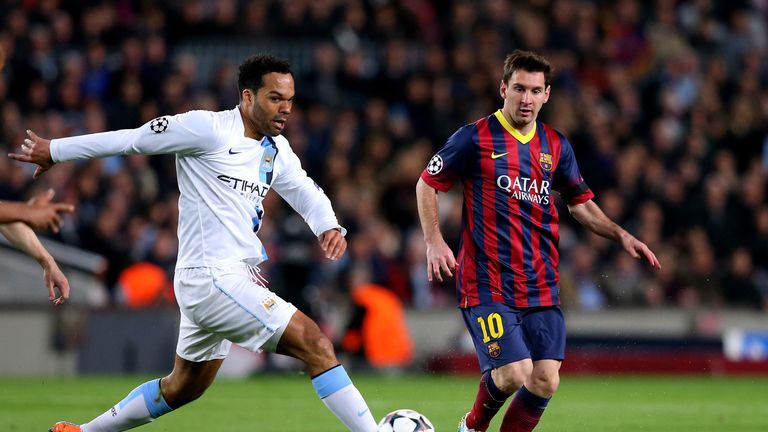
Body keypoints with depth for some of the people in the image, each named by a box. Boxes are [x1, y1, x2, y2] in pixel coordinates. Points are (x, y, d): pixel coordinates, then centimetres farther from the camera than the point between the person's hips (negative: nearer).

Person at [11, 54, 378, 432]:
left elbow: (305, 191, 21)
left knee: (182, 388, 22)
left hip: (234, 276, 10)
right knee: (315, 345, -18)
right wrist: (55, 151, 3)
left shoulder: (277, 150, 12)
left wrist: (328, 227, -3)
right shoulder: (209, 128, -12)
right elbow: (133, 139, -5)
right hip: (212, 277, -10)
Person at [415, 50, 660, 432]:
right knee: (514, 374, -17)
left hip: (541, 287, 5)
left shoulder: (555, 146, 10)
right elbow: (427, 184, 4)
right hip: (488, 284, -5)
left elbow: (580, 203, 20)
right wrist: (434, 243, -8)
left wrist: (621, 235, 6)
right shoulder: (476, 138, -3)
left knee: (545, 382, -4)